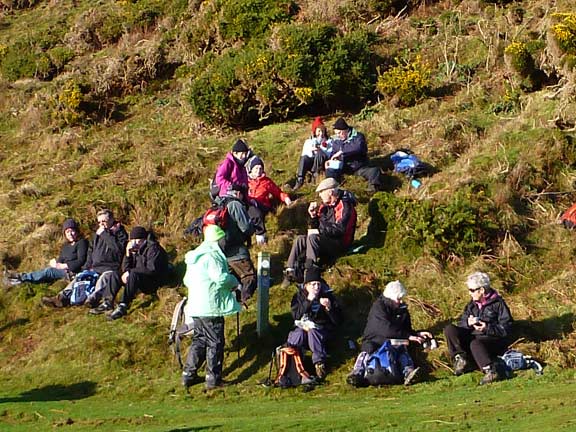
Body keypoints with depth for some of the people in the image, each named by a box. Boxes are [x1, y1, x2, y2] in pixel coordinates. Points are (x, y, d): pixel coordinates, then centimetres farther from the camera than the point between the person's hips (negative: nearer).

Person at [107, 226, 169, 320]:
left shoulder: (153, 248, -11)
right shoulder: (136, 250, 12)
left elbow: (151, 269, -24)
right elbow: (125, 268, 9)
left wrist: (130, 272, -21)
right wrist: (128, 254, -9)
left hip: (154, 283, -8)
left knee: (133, 274, -35)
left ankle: (123, 307, -37)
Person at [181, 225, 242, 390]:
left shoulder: (195, 256, 14)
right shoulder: (212, 256, -16)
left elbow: (187, 280, 19)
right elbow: (220, 277, -25)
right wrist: (234, 282, -8)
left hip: (195, 306, 9)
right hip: (211, 308, -9)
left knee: (199, 340, 17)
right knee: (215, 342, 0)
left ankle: (188, 375, 19)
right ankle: (213, 378, 3)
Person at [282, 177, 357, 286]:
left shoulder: (344, 205, -13)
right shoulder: (326, 206, 13)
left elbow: (339, 229, -24)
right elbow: (314, 227, 19)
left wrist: (318, 231, -19)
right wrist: (313, 215, 0)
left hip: (340, 243, -8)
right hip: (326, 240, 8)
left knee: (313, 238, -30)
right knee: (300, 239, -9)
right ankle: (290, 272, -20)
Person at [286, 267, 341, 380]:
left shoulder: (327, 295, -1)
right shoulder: (299, 296, 3)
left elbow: (337, 321, -4)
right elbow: (295, 315, -12)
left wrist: (329, 307, -22)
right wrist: (308, 301, -21)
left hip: (321, 329, -1)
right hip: (302, 327, 1)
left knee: (312, 332, -35)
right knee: (299, 334, -33)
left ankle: (319, 363, -33)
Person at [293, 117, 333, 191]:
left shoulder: (328, 141, 19)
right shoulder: (308, 141, 23)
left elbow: (329, 154, 4)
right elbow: (304, 153, 10)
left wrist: (320, 150, -15)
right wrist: (310, 150, -11)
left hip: (322, 162, -2)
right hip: (310, 161, 2)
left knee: (319, 153, -34)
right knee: (303, 157, -33)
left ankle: (315, 174, -36)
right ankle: (299, 180, -44)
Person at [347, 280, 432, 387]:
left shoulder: (402, 309, 11)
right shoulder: (378, 307, -10)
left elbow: (407, 330, 20)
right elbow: (387, 329, -22)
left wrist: (418, 334, -2)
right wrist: (408, 336, -24)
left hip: (393, 342, 4)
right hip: (375, 341, -4)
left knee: (402, 350, -28)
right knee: (367, 352, -33)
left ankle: (408, 372, -56)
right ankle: (357, 374, -56)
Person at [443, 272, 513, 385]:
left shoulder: (498, 303, -4)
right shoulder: (472, 304, 15)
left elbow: (506, 328, -10)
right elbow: (461, 323, 13)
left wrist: (488, 328, -23)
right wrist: (467, 323, -11)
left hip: (494, 339, -6)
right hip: (472, 337, 6)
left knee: (475, 344, -40)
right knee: (449, 329, -13)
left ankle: (491, 371, -47)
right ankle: (460, 358, -18)